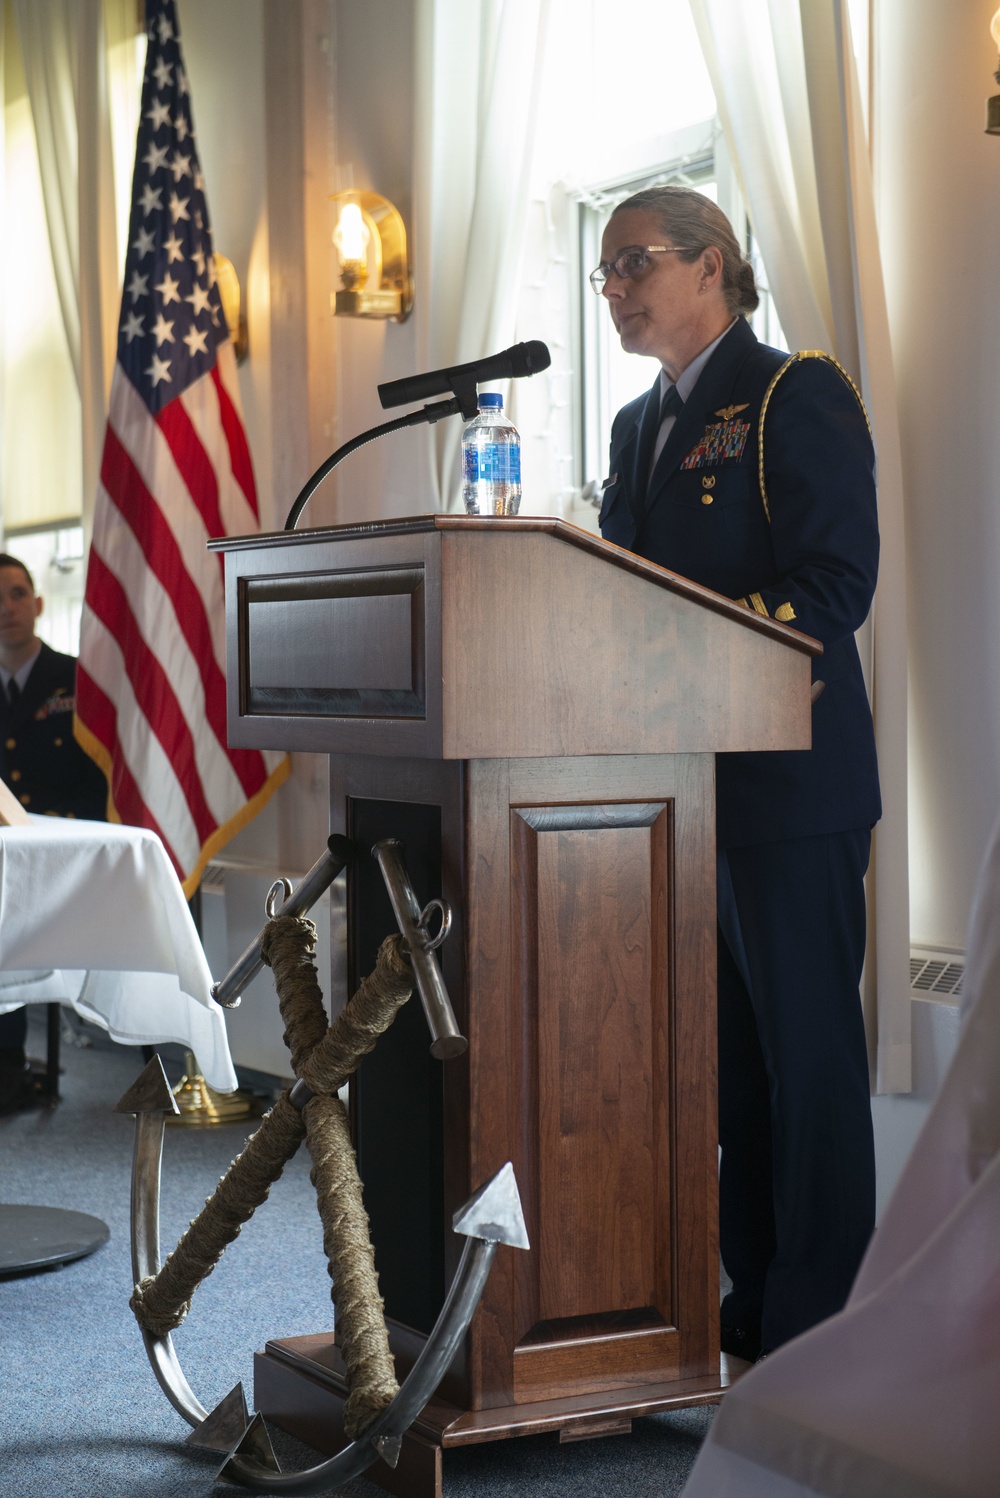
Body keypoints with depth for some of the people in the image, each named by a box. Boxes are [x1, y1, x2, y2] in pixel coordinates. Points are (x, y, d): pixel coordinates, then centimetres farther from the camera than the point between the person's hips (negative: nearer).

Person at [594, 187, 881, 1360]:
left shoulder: (797, 394, -5)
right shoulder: (638, 425, 19)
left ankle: (816, 1331, 7)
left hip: (787, 779, -8)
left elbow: (837, 582, -14)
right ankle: (748, 1298, 22)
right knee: (725, 1053, 12)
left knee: (806, 1051, -2)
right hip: (679, 780, 8)